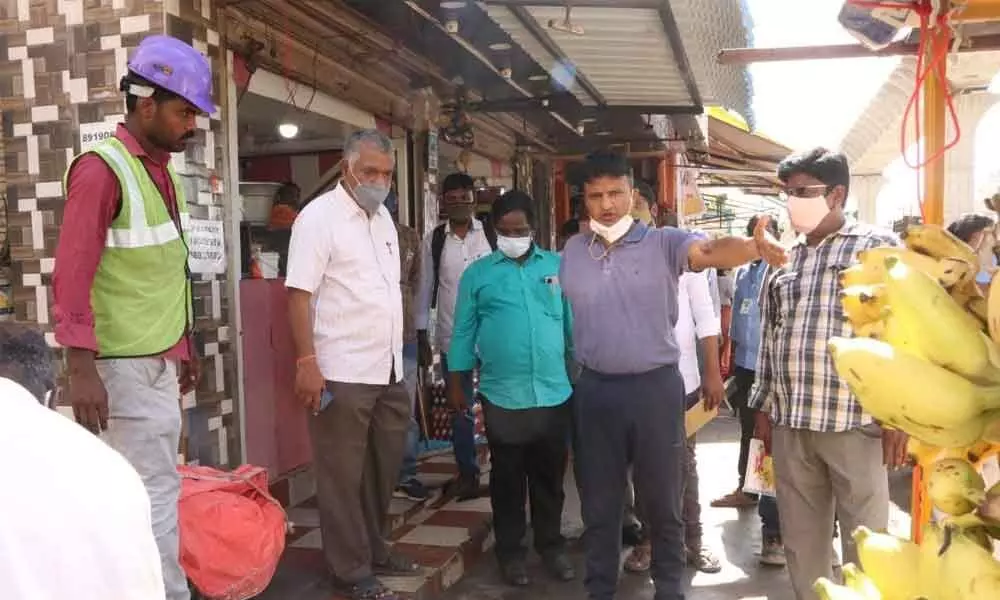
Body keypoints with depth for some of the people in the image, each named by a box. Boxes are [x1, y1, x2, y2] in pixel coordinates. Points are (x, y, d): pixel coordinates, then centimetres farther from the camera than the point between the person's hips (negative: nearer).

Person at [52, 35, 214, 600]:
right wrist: (81, 369, -21)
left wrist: (186, 346, 18)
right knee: (156, 491, -2)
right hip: (127, 365, -8)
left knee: (155, 486, 14)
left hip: (162, 359, 8)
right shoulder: (102, 169, -14)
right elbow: (71, 276, -18)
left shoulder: (166, 171, 11)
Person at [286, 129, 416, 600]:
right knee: (343, 476, 4)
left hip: (389, 371, 8)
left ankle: (375, 550, 33)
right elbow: (299, 294, -15)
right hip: (342, 374, -8)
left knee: (384, 469, 17)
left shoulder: (383, 216, 13)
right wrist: (307, 363, -20)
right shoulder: (319, 216, -10)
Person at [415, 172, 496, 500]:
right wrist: (421, 336, 3)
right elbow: (426, 287, 5)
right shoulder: (434, 240, 2)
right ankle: (467, 472, 24)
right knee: (460, 408, 11)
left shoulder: (492, 236, -1)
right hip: (451, 336, 1)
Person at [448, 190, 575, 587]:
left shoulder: (557, 266, 6)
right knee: (508, 478, 11)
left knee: (550, 476, 14)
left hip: (554, 393, 2)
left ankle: (551, 545, 31)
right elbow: (464, 331, 5)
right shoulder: (477, 273, 2)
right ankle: (510, 551, 25)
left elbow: (572, 321, 9)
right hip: (503, 396, -1)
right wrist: (457, 383, 5)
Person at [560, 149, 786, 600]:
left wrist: (755, 247, -46)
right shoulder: (572, 252, 6)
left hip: (655, 387, -2)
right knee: (599, 501, 15)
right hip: (595, 391, 3)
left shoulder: (663, 243, -6)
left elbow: (711, 251, -25)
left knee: (662, 498, 12)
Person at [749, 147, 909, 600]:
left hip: (855, 422, -4)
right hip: (790, 425, 5)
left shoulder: (879, 247, -1)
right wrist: (763, 406, 15)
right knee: (800, 539, 13)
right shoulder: (782, 260, 14)